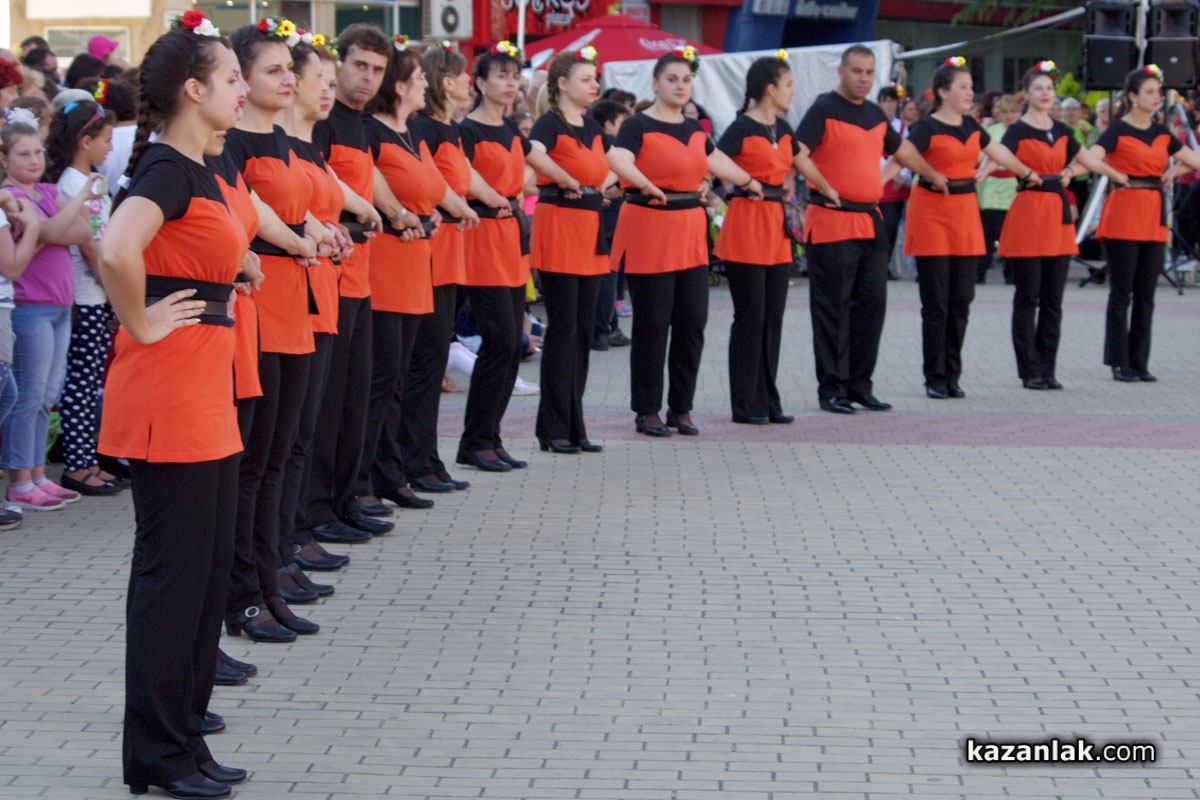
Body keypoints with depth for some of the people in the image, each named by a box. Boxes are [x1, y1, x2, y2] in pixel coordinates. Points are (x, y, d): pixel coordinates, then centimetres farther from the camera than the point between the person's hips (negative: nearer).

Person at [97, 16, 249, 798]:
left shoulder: (200, 170, 13)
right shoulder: (166, 168, -16)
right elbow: (117, 251, -34)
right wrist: (142, 324, -21)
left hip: (206, 393, 10)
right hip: (169, 391, -10)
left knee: (211, 564, 13)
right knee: (174, 569, -3)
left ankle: (184, 736, 22)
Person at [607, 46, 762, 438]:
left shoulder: (694, 129, 15)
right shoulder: (639, 126, -8)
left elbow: (715, 160, 33)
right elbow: (618, 160, -26)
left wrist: (748, 180, 44)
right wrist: (646, 186, -37)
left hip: (690, 231, 7)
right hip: (648, 229, -7)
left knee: (692, 322, 5)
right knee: (653, 324, -3)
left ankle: (681, 408, 15)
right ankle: (646, 411, 6)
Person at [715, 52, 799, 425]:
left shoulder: (783, 129, 11)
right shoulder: (742, 128, -11)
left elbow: (797, 160, 30)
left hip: (777, 226, 8)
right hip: (746, 223, -8)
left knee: (773, 317, 9)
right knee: (750, 317, -4)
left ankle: (768, 400, 15)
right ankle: (745, 404, 2)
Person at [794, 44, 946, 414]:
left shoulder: (875, 114, 16)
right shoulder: (824, 109, -6)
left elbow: (901, 149, 33)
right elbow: (798, 154, -18)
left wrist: (933, 176, 40)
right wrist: (825, 188, -19)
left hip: (871, 222, 7)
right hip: (832, 222, -7)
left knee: (872, 302, 6)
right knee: (834, 307, -3)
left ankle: (859, 384, 14)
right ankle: (832, 388, 3)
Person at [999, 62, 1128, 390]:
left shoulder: (1061, 131, 13)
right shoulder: (1018, 131, -6)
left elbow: (1086, 158, 26)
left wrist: (1117, 175, 35)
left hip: (1058, 214, 6)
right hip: (1027, 212, -6)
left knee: (1053, 299, 6)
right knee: (1027, 298, -2)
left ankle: (1047, 369, 11)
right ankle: (1029, 372, 2)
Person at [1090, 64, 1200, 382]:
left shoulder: (1161, 133, 12)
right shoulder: (1118, 131, -7)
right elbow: (1093, 157, -24)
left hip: (1154, 215, 6)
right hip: (1123, 214, -6)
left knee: (1146, 293, 7)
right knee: (1121, 292, -3)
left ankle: (1140, 362, 11)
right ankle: (1120, 363, 2)